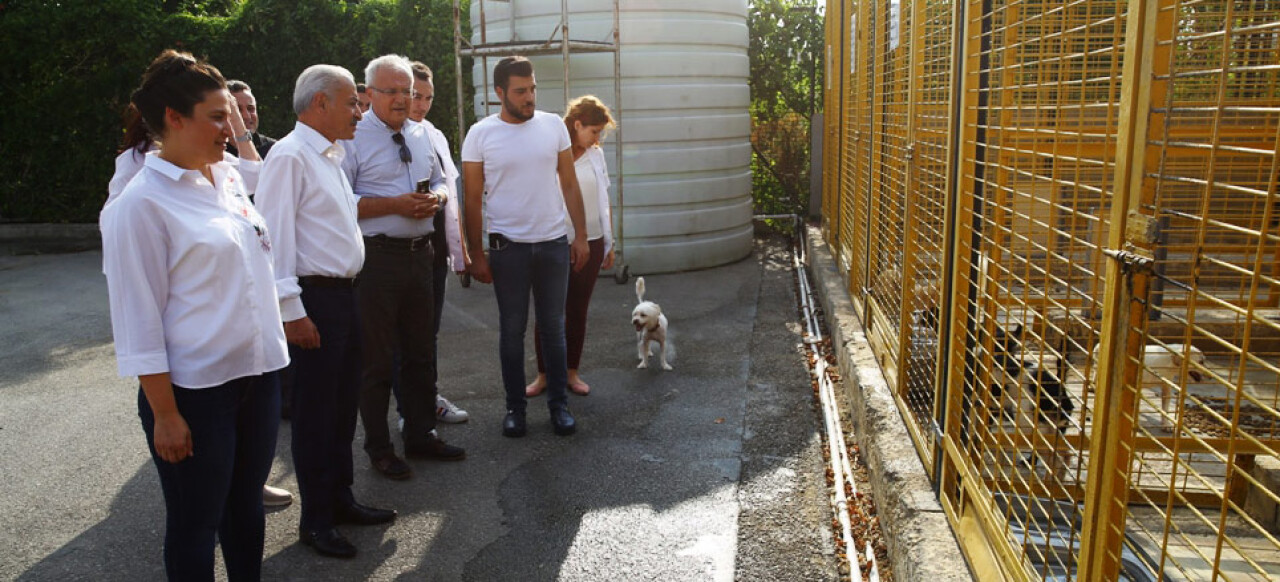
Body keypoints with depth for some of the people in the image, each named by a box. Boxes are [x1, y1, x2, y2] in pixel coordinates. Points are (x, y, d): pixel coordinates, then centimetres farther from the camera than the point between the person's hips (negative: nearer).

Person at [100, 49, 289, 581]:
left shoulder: (229, 178, 6)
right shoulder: (141, 203, -14)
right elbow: (138, 321, -14)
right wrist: (164, 414, -14)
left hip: (257, 373, 7)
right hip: (194, 391, -6)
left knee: (247, 505, 20)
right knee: (196, 523, 11)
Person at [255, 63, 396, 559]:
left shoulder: (331, 156, 16)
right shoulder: (290, 156, -13)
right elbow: (275, 235, -19)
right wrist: (291, 311, -22)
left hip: (344, 294, 9)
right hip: (314, 299, -9)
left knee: (343, 404, 17)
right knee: (316, 412, 2)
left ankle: (340, 499, 32)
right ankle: (315, 520, 16)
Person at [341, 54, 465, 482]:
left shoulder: (421, 134, 13)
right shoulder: (353, 138, -7)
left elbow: (439, 181, 21)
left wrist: (437, 198, -2)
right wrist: (395, 204, -20)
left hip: (420, 252, 7)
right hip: (377, 258, -6)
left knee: (421, 351, 16)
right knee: (377, 357, 4)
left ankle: (421, 435, 31)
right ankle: (379, 448, 19)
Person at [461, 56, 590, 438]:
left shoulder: (553, 125, 2)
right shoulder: (481, 134, -4)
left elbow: (569, 184, 7)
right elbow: (473, 199, -1)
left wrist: (581, 235, 2)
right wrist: (476, 255, -3)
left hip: (554, 242, 2)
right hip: (507, 246, -1)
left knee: (554, 327, 10)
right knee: (512, 330, 8)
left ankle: (558, 403, 22)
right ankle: (515, 406, 21)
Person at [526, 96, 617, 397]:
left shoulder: (596, 155, 7)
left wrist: (609, 242, 14)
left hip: (590, 243, 4)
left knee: (578, 310, 11)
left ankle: (572, 372, 22)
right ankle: (543, 375, 17)